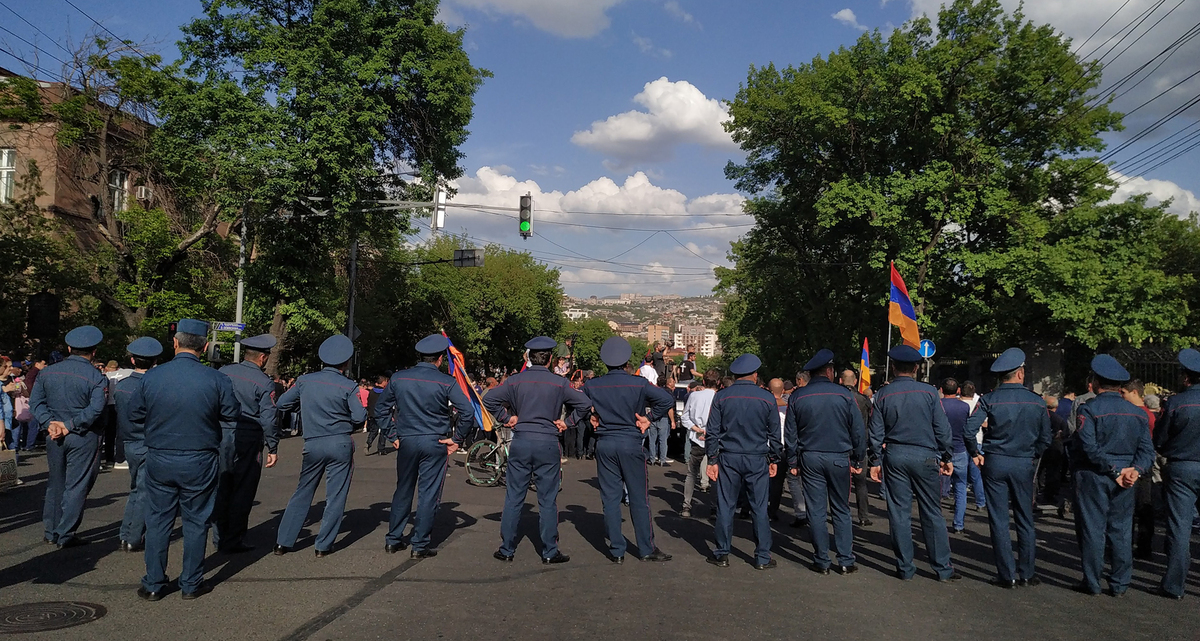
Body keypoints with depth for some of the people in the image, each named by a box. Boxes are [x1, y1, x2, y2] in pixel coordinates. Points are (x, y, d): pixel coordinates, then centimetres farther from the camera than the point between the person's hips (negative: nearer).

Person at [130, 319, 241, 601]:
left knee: (158, 521, 13)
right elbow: (232, 415, -4)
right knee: (196, 522, 10)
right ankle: (191, 584, 19)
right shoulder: (216, 380, -13)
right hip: (200, 463, -1)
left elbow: (134, 414, 4)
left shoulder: (151, 377, -7)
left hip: (159, 461, 2)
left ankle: (153, 585, 21)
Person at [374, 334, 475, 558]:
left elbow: (380, 408, 10)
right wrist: (457, 439, -3)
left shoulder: (398, 378, 3)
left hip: (406, 442, 3)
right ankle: (420, 545, 9)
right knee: (428, 494, 4)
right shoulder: (447, 382, -8)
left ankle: (393, 540, 23)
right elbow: (468, 412, -13)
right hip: (435, 443, -3)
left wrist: (392, 436, 14)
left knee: (403, 491, 17)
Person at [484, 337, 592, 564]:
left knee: (513, 498, 9)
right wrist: (565, 422, 4)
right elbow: (585, 404, -3)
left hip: (520, 443, 1)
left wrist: (506, 418, 5)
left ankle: (507, 550, 15)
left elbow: (489, 399, -2)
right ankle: (550, 552, 11)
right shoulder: (559, 383, -3)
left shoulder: (515, 380, 0)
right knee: (547, 501, 5)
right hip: (548, 445, -1)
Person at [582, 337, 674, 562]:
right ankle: (647, 549, 14)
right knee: (639, 498, 7)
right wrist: (649, 419, -3)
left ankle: (616, 550, 11)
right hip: (631, 443, -2)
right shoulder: (639, 384, -8)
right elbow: (667, 399, -13)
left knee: (610, 498, 8)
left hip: (604, 444, 2)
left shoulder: (592, 386, -1)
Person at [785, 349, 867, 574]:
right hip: (839, 458, -1)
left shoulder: (797, 397, 0)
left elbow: (791, 434, 2)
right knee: (841, 511, 9)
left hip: (810, 459, 1)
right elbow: (858, 431, -1)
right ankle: (846, 561, 10)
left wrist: (792, 462, 8)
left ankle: (822, 561, 9)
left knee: (816, 511, 5)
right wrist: (858, 461, 7)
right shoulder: (845, 395, -4)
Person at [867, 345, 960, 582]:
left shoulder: (883, 394, 0)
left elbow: (876, 432, 2)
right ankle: (943, 568, 12)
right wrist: (947, 457, 8)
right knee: (931, 513, 7)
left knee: (899, 513, 6)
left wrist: (876, 461, 9)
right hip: (925, 456, -1)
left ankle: (905, 568, 11)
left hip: (894, 457, 1)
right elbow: (942, 429, -1)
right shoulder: (929, 392, -4)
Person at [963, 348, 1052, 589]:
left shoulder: (989, 399, -7)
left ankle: (1007, 576, 7)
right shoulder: (1036, 401, -1)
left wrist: (975, 453, 0)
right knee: (1025, 520, 12)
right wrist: (1033, 456, 17)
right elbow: (1046, 437, 2)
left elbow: (969, 429, -15)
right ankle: (1027, 574, 18)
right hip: (1024, 465, 2)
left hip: (995, 462, -1)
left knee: (999, 521, 4)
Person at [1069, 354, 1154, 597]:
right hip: (1124, 480, 5)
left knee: (1092, 529, 2)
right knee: (1121, 531, 11)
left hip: (1093, 477, -5)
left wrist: (1115, 471, -11)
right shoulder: (1137, 413, 8)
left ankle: (1092, 583, 8)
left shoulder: (1089, 409, -11)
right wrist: (1135, 470, -9)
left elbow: (1088, 447, -19)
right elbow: (1147, 449, 2)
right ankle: (1120, 584, 16)